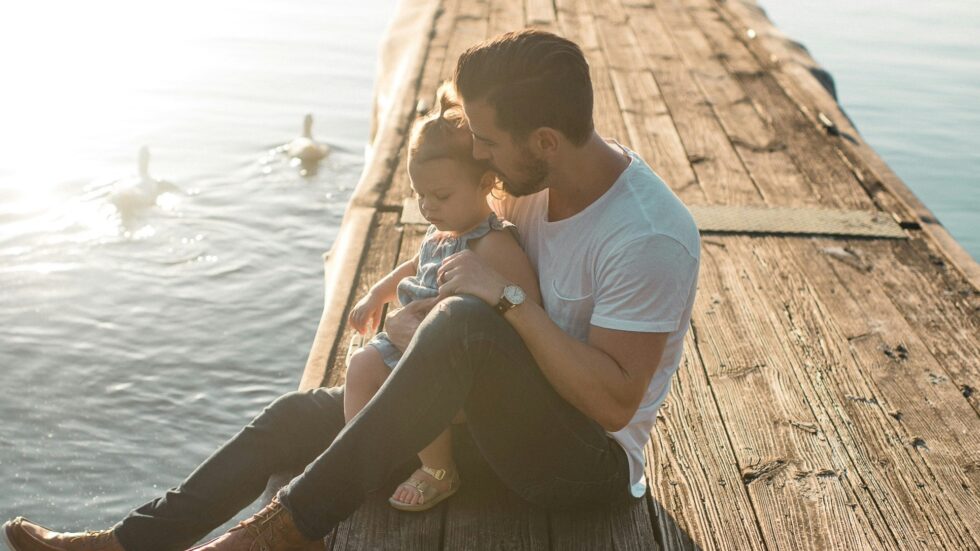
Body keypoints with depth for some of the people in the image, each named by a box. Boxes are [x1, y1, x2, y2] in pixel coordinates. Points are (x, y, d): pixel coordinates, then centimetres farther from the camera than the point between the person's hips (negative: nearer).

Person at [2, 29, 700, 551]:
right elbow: (456, 259, 13)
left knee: (465, 320, -36)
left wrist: (505, 298, -29)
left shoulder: (649, 238, -26)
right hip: (509, 414, 8)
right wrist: (411, 313, -8)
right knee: (300, 415, 2)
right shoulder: (539, 181, -1)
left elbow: (614, 400, -27)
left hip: (592, 462, -8)